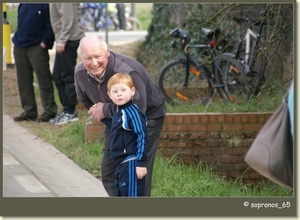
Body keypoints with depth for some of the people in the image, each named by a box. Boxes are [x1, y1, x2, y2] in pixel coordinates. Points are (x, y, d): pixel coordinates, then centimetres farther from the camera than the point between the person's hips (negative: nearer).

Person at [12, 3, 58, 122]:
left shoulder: (46, 5, -10)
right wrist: (18, 39, 9)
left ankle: (49, 110, 5)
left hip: (37, 47, -7)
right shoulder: (23, 4, 10)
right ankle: (29, 111, 16)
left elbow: (50, 26, -12)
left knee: (43, 79, -2)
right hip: (20, 46, 7)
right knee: (23, 81, 9)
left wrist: (45, 42, -17)